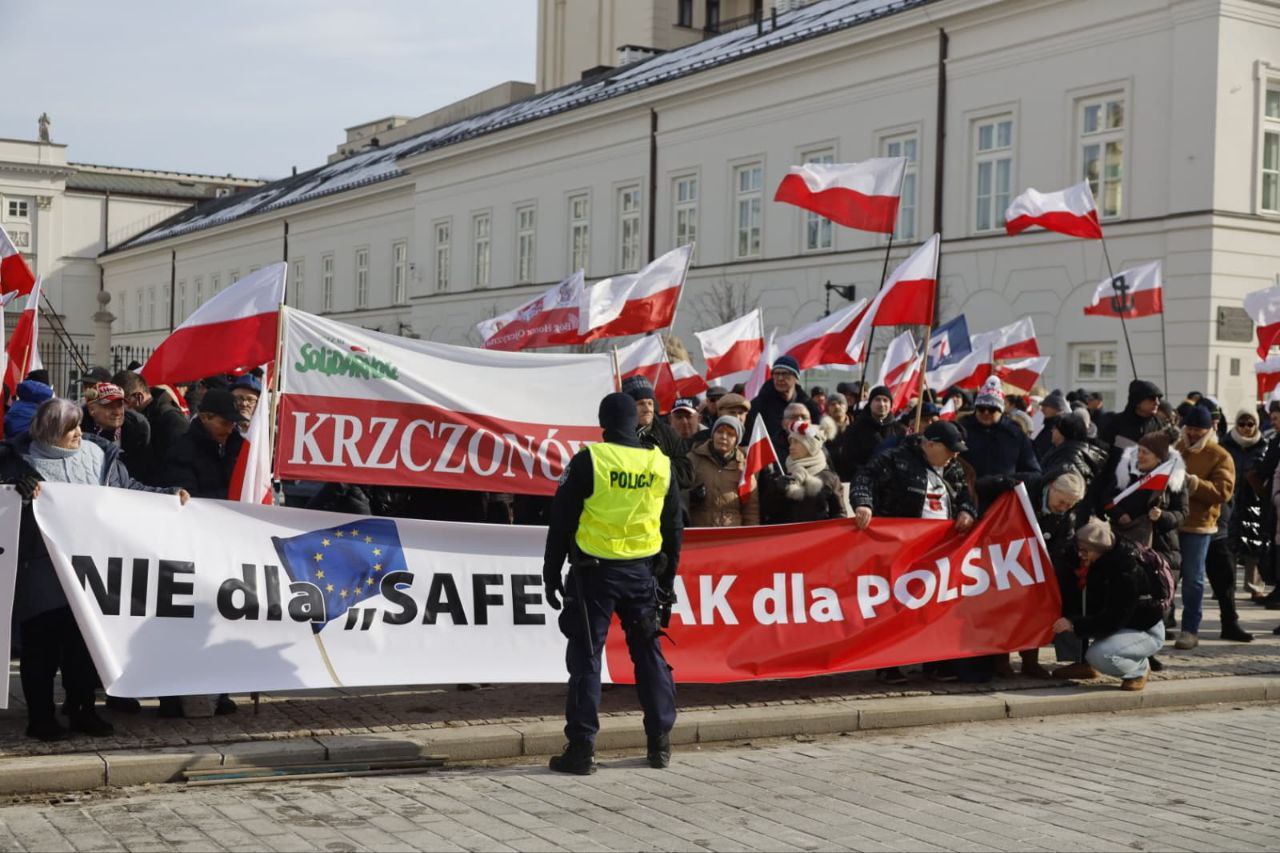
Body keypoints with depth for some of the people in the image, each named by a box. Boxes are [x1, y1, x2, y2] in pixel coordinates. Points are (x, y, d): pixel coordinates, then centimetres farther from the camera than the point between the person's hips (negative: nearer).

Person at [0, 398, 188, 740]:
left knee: (83, 642, 10)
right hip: (41, 571, -4)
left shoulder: (98, 455, 6)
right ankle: (40, 716, 11)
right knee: (41, 645, 3)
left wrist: (169, 494, 2)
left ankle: (82, 712, 20)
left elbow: (128, 489, 10)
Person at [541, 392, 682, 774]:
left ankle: (581, 747, 0)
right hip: (642, 574, 4)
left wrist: (551, 572, 3)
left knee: (586, 657, 1)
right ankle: (660, 743, 17)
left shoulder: (588, 461, -9)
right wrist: (667, 580, 20)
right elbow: (673, 529, 11)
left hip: (594, 572, -3)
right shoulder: (661, 465, 4)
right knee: (649, 654, 13)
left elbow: (561, 521, -6)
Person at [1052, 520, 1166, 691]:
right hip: (1124, 625, 9)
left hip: (1147, 632, -9)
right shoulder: (1101, 564, -3)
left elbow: (1114, 619, -31)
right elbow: (1094, 608, 5)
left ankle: (1139, 670, -1)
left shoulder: (1126, 572, -28)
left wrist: (1074, 624, -35)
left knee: (1099, 656, -28)